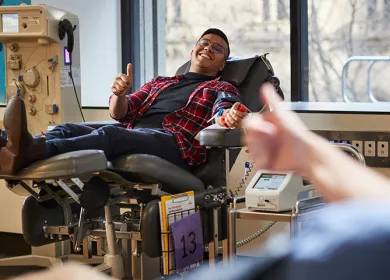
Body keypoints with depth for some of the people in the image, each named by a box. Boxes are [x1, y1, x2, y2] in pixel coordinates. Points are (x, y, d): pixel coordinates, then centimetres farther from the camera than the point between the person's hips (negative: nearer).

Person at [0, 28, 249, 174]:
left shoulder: (223, 89, 23)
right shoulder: (160, 83, 37)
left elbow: (223, 114, -2)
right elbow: (120, 113, 24)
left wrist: (231, 118, -28)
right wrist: (119, 95, -1)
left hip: (173, 143, -6)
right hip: (131, 138, 6)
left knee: (110, 134, -36)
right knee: (68, 129, -21)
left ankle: (28, 152, -61)